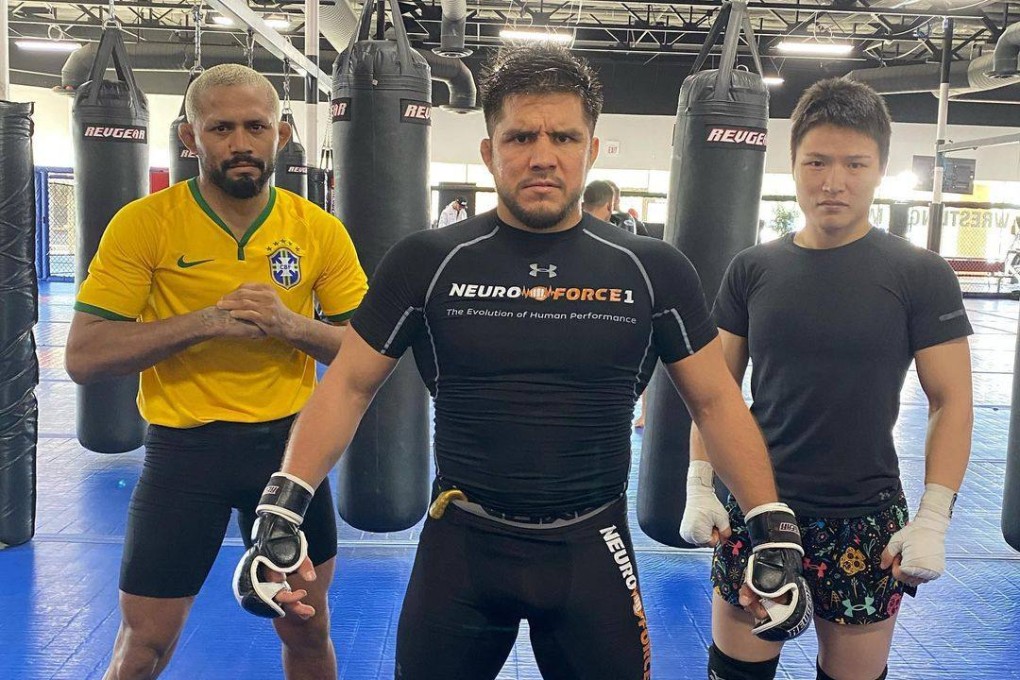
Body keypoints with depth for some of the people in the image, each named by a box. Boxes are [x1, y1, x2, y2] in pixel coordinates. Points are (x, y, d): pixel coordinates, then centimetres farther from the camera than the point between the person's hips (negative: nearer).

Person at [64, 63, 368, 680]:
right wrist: (205, 319, -23)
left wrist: (289, 323, -19)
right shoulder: (144, 223, -9)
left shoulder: (320, 230, -3)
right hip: (183, 449, -2)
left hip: (288, 442, 2)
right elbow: (84, 358, -12)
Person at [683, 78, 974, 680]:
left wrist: (932, 519, -9)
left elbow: (951, 400, -4)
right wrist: (700, 485, -1)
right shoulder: (753, 270, 1)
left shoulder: (920, 275, -5)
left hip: (867, 523, -1)